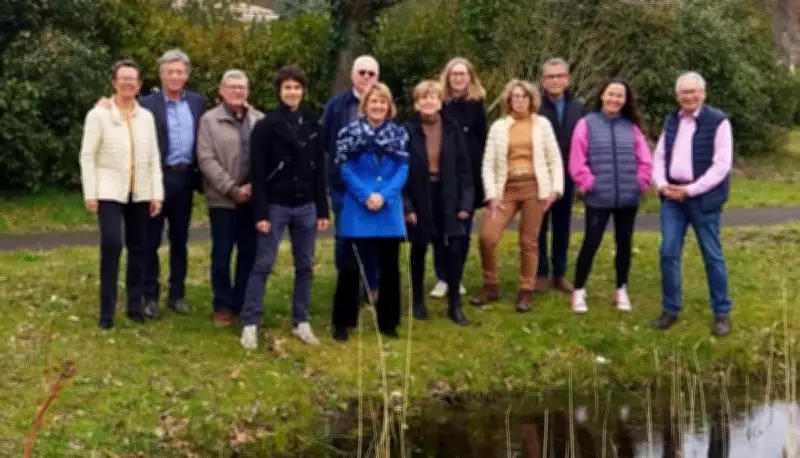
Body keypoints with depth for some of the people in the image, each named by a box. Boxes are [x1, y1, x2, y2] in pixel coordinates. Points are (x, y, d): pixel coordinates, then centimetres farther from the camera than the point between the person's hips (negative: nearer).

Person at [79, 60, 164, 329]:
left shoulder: (146, 117, 7)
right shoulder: (98, 115, -3)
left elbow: (154, 157, 6)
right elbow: (87, 156, -4)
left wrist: (157, 193, 1)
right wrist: (90, 193, -9)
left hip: (140, 193, 4)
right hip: (110, 191, -4)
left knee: (137, 248, 7)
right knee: (111, 244, -16)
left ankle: (135, 305, 17)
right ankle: (107, 309, -7)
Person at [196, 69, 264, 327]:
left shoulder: (260, 120, 7)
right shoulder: (209, 120, 0)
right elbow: (206, 159, -7)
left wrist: (255, 186, -9)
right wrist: (232, 189, -13)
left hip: (253, 198, 2)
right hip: (223, 199, -2)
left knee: (249, 253, 7)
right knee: (222, 253, 4)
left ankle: (243, 304, 19)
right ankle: (223, 306, 15)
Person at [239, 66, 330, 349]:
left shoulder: (312, 125, 7)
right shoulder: (266, 126, -7)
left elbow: (319, 171, 10)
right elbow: (258, 173, -9)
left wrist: (322, 210, 6)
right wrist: (261, 213, -14)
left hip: (305, 206, 5)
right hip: (276, 206, -4)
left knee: (305, 266, 8)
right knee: (262, 265, -2)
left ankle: (301, 322, 17)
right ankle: (250, 324, 2)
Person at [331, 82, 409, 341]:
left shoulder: (399, 134, 5)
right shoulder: (351, 132, -1)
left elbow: (403, 169, -1)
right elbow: (345, 168, -6)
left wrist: (384, 196, -14)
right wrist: (366, 196, -17)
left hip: (389, 210, 3)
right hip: (357, 209, -3)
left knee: (389, 266, 8)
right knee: (350, 266, -1)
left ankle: (388, 321, 20)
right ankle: (342, 322, 9)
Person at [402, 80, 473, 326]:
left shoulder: (452, 128, 0)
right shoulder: (407, 131, -8)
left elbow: (464, 167, 1)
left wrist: (465, 201, -5)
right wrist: (406, 205, -12)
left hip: (447, 198, 1)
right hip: (418, 198, -1)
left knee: (453, 251, -3)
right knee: (419, 251, 12)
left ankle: (454, 304, 8)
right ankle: (418, 301, 26)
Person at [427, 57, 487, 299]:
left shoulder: (477, 103, 7)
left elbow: (482, 139, 8)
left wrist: (483, 173, 2)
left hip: (469, 173, 1)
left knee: (463, 227, 6)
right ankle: (442, 278, 6)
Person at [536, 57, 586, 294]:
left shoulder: (578, 107, 3)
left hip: (567, 176, 4)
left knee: (562, 227, 11)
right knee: (540, 226, 7)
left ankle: (560, 274, 20)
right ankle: (541, 273, 16)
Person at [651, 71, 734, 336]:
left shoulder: (718, 121, -9)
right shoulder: (672, 121, 10)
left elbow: (722, 165, -14)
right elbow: (659, 156, 13)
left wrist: (690, 190, -17)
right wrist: (661, 184, -6)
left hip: (703, 198, -5)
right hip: (671, 196, 5)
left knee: (712, 255, 3)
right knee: (668, 253, 2)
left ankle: (722, 313, 14)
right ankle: (670, 309, 14)